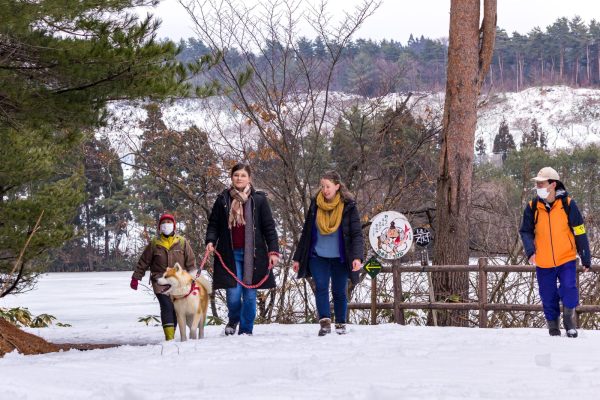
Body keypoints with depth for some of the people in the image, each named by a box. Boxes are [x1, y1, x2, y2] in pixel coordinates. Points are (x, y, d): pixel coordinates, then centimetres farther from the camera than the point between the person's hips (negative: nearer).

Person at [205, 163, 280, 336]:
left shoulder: (258, 199, 4)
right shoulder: (223, 200, 6)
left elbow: (269, 227, 4)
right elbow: (213, 224, 12)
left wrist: (273, 251, -2)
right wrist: (210, 241, -6)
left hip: (252, 254, 0)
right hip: (230, 254, 0)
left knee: (250, 294, 1)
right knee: (233, 293, -7)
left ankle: (246, 329, 15)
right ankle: (233, 320, 23)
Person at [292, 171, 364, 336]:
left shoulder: (348, 206, -3)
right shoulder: (315, 204, 5)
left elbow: (357, 234, -7)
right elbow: (306, 233, 11)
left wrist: (357, 257, -21)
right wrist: (298, 258, 10)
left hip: (340, 258, -1)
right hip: (318, 256, 1)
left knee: (339, 291, 5)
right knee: (321, 287, -15)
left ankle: (340, 324, 17)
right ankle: (324, 322, -22)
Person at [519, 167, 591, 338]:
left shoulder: (567, 204, -7)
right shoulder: (532, 207, -2)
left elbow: (579, 232, -1)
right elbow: (526, 231, 3)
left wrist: (586, 258, 1)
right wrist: (530, 251, -16)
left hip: (566, 259, -2)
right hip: (543, 262, 2)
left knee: (569, 288, -16)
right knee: (548, 297, 6)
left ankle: (569, 319, 6)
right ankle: (553, 325, 25)